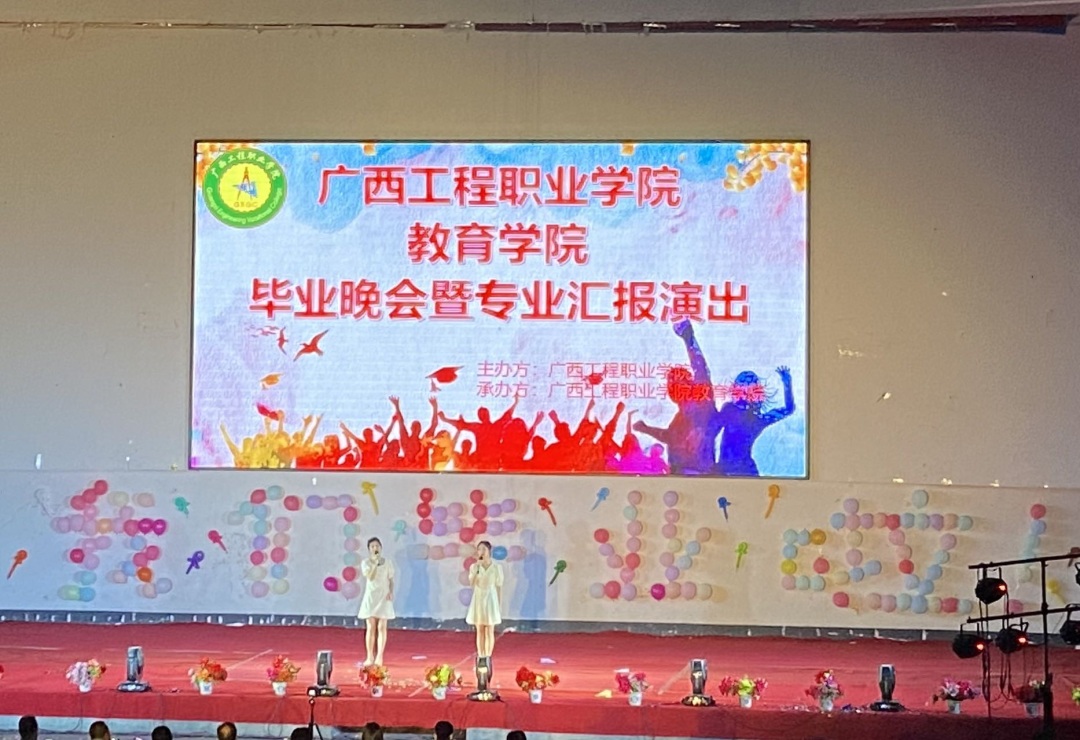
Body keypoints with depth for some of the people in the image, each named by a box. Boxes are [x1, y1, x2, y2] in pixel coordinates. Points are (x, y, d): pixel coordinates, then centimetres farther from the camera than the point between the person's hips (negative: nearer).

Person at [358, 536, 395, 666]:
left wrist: (391, 592, -9)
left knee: (381, 627, -2)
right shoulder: (366, 563, -2)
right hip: (371, 596, -1)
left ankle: (379, 657, 0)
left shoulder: (387, 563, 3)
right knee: (371, 628, 0)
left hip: (384, 596, 1)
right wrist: (375, 563, -26)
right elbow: (370, 577, -17)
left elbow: (391, 580, 7)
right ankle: (370, 657, 6)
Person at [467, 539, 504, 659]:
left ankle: (488, 659, 5)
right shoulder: (474, 566, 0)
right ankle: (480, 658, 9)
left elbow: (499, 587, 0)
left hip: (490, 600, -2)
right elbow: (471, 583, -12)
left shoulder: (497, 567, -4)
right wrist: (477, 567, -18)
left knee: (489, 631, 0)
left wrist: (500, 605, 0)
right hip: (478, 600, 2)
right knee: (480, 631, 4)